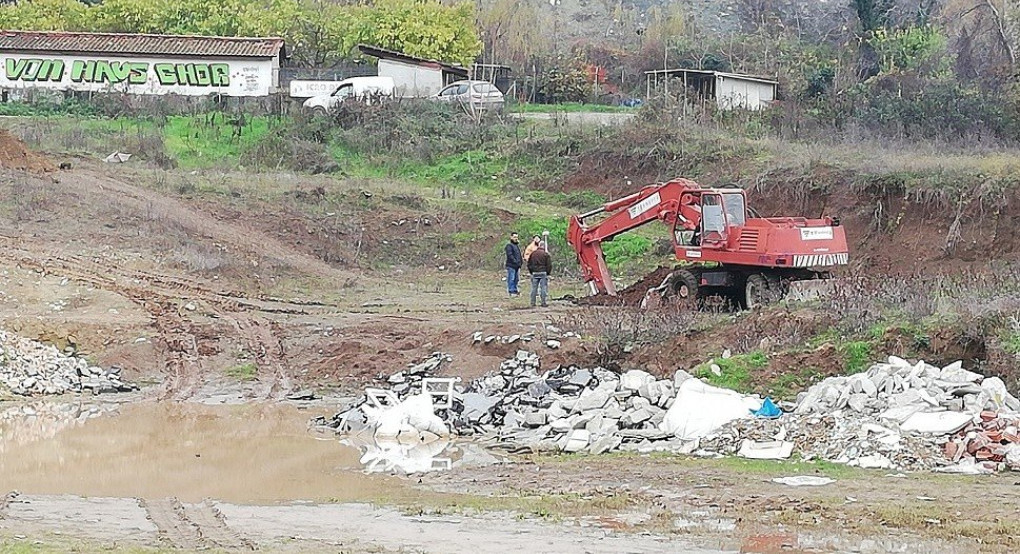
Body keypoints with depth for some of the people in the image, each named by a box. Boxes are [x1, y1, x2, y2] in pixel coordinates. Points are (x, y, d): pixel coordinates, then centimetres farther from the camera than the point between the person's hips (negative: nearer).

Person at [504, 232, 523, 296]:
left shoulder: (517, 245, 19)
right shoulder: (509, 245, -9)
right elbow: (510, 255, -17)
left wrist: (521, 261, 11)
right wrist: (515, 262, -21)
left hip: (517, 266, 9)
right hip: (511, 265, -9)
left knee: (516, 279, 11)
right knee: (511, 279, -7)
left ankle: (515, 290, 17)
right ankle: (511, 291, -6)